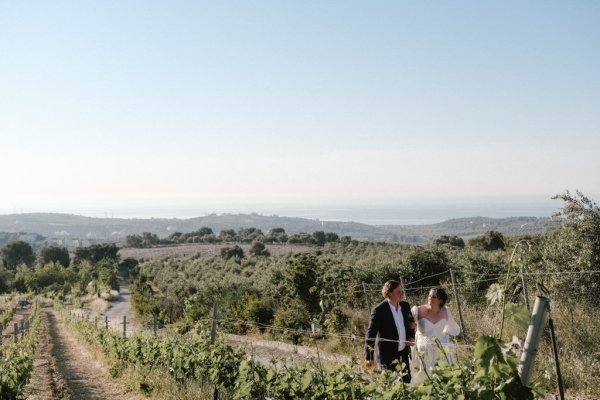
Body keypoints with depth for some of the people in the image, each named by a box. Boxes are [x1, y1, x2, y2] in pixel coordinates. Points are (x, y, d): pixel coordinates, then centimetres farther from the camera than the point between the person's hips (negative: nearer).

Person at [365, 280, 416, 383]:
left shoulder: (405, 306, 1)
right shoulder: (379, 310, -17)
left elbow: (410, 323, 20)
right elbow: (370, 334, -14)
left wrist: (411, 337, 1)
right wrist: (369, 358, -14)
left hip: (404, 352, 6)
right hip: (387, 355, -6)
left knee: (407, 380, 11)